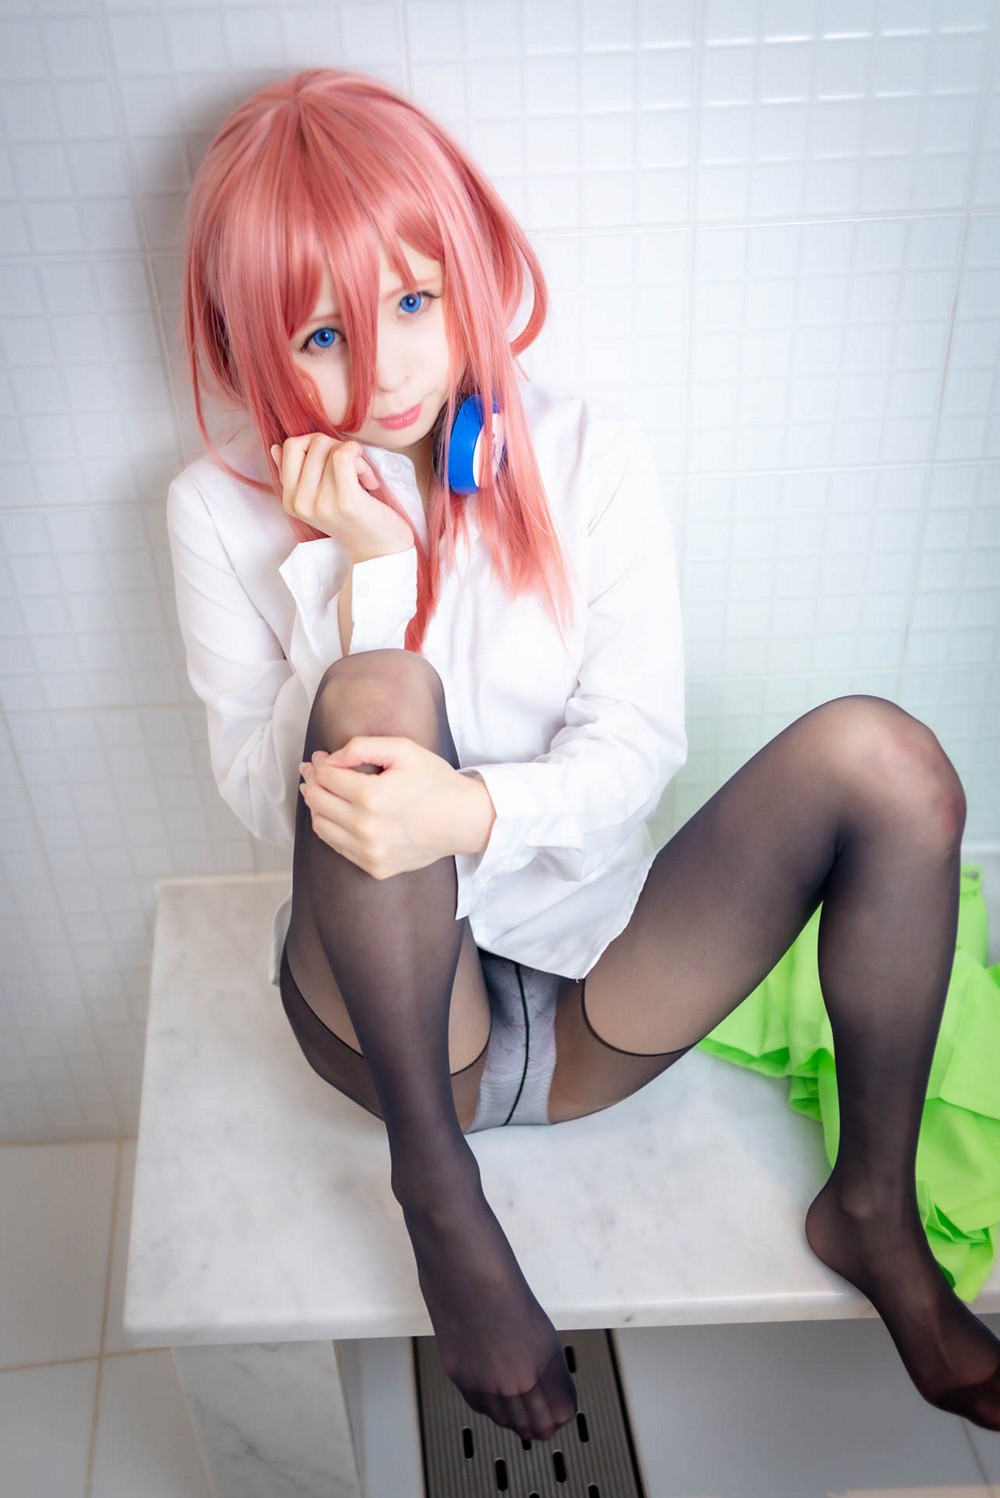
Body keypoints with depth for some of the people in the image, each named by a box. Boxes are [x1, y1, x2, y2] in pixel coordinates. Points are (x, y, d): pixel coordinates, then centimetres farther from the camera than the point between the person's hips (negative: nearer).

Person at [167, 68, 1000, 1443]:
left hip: (593, 994, 2)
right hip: (390, 1007, -1)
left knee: (880, 753, -20)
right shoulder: (224, 508, -4)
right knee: (377, 691, -30)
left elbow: (637, 748, -10)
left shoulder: (592, 462, -3)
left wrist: (478, 812, -30)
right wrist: (366, 570, -21)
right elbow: (268, 799, -10)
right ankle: (435, 1184, -16)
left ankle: (874, 1213, -1)